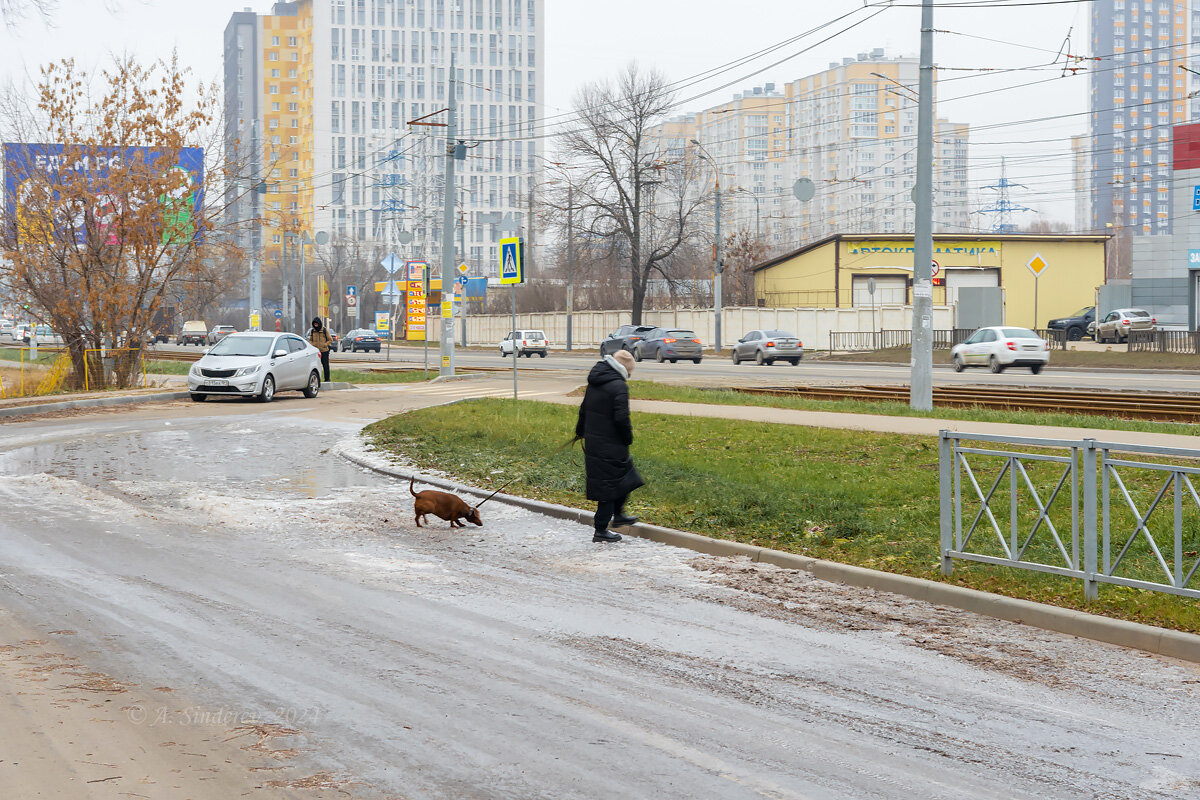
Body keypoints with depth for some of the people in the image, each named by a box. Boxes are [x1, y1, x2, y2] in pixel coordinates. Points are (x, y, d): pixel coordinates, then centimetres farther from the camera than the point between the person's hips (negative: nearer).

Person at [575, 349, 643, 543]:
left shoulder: (594, 383, 9)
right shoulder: (619, 386, -18)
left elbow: (584, 409, 20)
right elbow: (621, 417, -23)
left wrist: (580, 430, 35)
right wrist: (628, 438, -6)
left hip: (593, 444, 9)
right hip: (611, 445, -9)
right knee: (610, 485, 0)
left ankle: (617, 514, 37)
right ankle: (601, 530, 4)